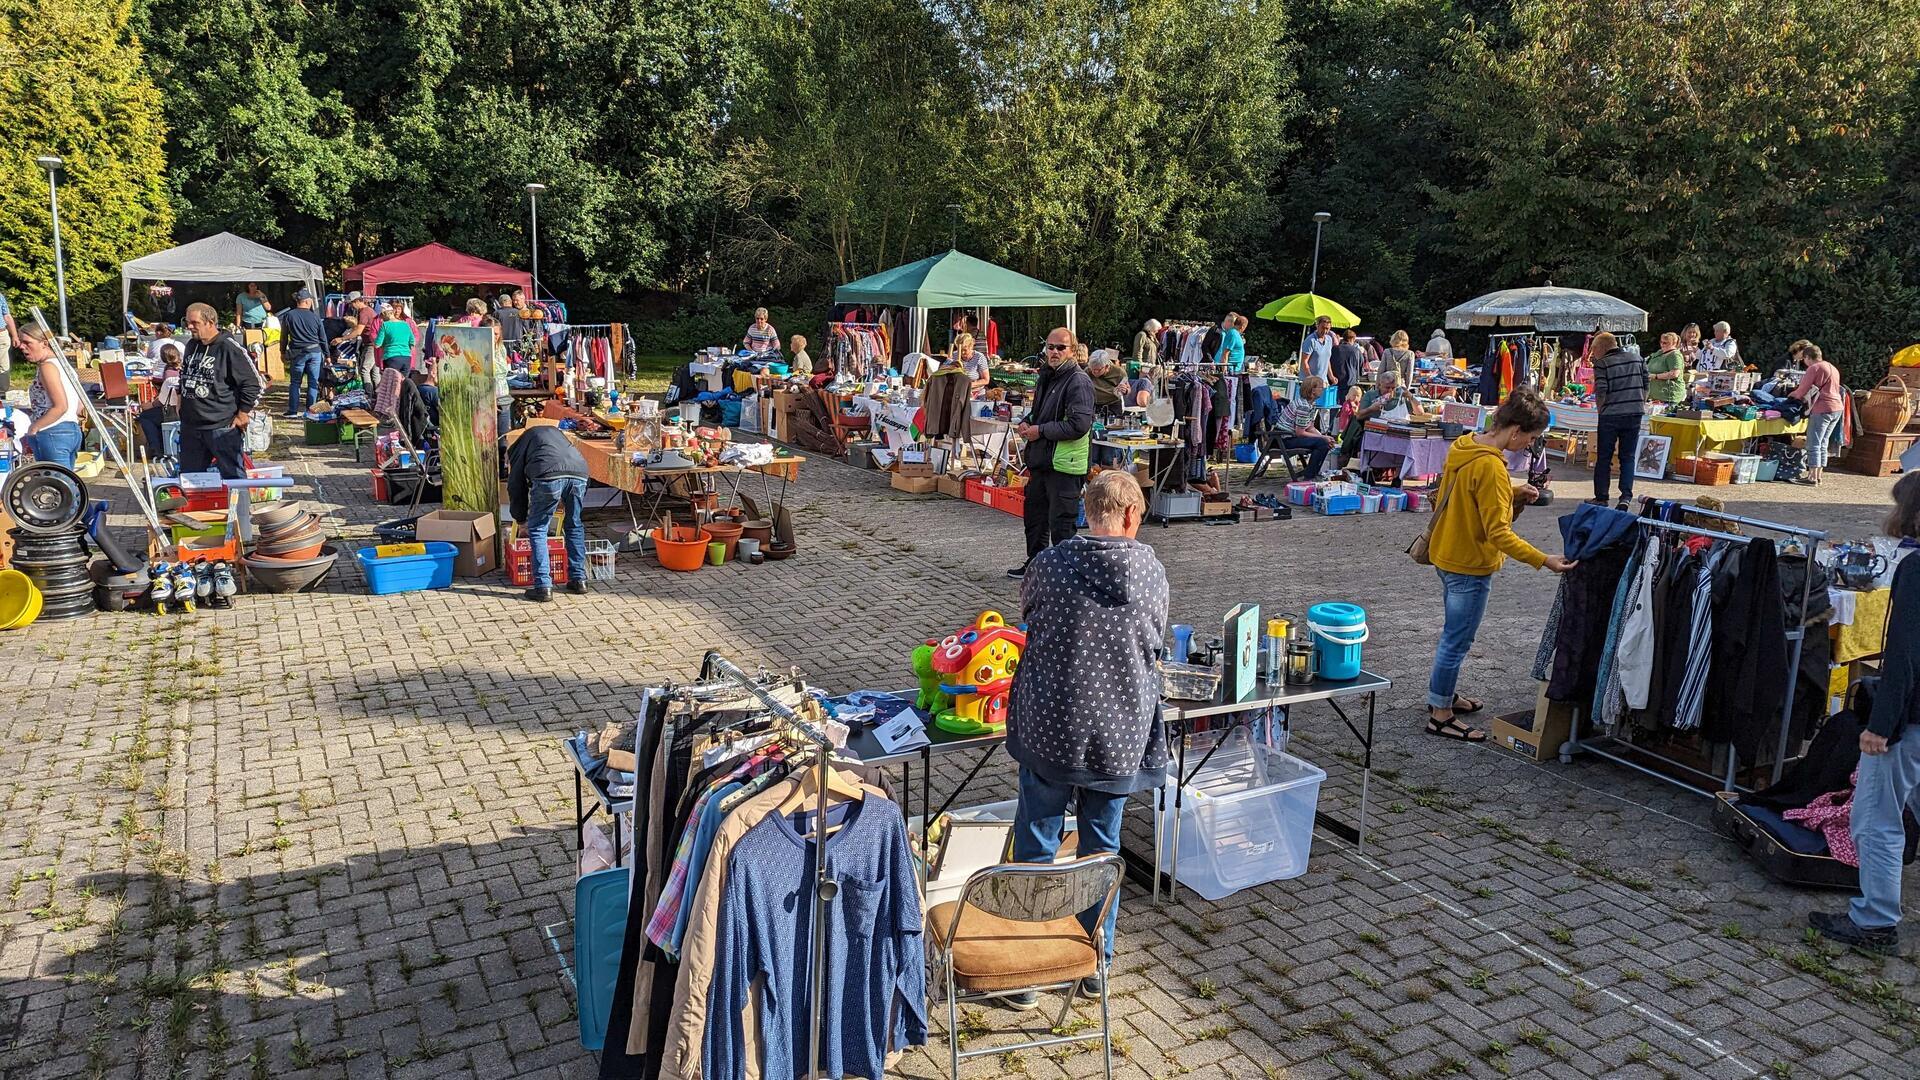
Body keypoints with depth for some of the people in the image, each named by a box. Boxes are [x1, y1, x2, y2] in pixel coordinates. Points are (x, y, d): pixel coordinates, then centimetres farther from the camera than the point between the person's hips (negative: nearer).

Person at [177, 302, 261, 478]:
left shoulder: (229, 348, -13)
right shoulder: (191, 346, 12)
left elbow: (252, 383, -13)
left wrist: (243, 415, -12)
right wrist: (183, 407, 23)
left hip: (223, 428, -8)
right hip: (190, 427, 8)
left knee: (232, 475, -3)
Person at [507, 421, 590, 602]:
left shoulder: (522, 440, 28)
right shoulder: (555, 431, 41)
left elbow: (516, 484, 27)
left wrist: (521, 519, 36)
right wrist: (565, 501, 40)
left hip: (549, 475, -4)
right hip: (579, 473, 4)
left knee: (537, 530, 11)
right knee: (575, 526, 23)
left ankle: (543, 587, 7)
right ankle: (579, 580, 27)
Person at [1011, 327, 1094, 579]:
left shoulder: (1079, 382, -15)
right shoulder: (1045, 376, 14)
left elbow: (1079, 425, -24)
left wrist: (1040, 431, -17)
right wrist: (1027, 423, 7)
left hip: (1064, 464, -9)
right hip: (1040, 460, 9)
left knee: (1061, 522, -3)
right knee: (1034, 516, 21)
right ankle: (1035, 562, 36)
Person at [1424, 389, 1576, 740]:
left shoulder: (1463, 447, 1)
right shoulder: (1491, 467, -26)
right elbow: (1499, 534, -26)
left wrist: (1513, 493, 3)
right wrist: (1544, 560, -25)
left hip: (1447, 555, 10)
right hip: (1471, 566, -9)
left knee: (1454, 635, 24)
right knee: (1457, 641, 3)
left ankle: (1444, 694, 39)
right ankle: (1441, 715, 14)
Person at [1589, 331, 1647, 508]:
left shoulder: (1602, 364, -8)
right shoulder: (1637, 359, 7)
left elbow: (1600, 392, -13)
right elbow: (1645, 386, 10)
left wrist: (1600, 411, 1)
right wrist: (1641, 405, 19)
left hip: (1610, 415, -4)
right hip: (1635, 414, 4)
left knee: (1604, 458, 7)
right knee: (1628, 457, 10)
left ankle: (1601, 497, 11)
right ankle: (1626, 496, 2)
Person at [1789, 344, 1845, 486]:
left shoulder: (1814, 368, -8)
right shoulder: (1833, 368, 19)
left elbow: (1802, 390, -7)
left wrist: (1793, 394, 15)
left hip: (1822, 408, -9)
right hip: (1837, 407, 9)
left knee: (1814, 444, -6)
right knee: (1823, 444, 13)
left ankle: (1812, 477, -9)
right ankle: (1818, 475, 14)